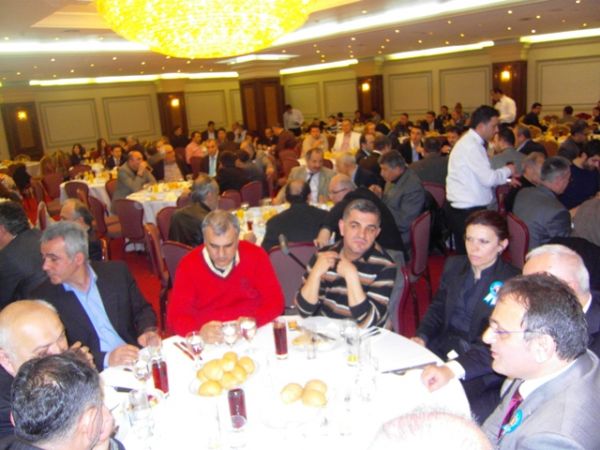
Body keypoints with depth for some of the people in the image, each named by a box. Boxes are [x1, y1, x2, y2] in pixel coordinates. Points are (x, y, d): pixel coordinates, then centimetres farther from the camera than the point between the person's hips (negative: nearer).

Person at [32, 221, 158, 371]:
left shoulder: (117, 272, 3)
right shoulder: (43, 298, -3)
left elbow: (142, 310, 12)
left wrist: (147, 331, -10)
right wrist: (106, 359, -20)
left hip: (137, 359, 2)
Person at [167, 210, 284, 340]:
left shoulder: (256, 256, -10)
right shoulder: (189, 265, -10)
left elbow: (274, 301, -8)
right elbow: (176, 315, -12)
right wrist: (200, 330, -31)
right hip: (208, 341, 0)